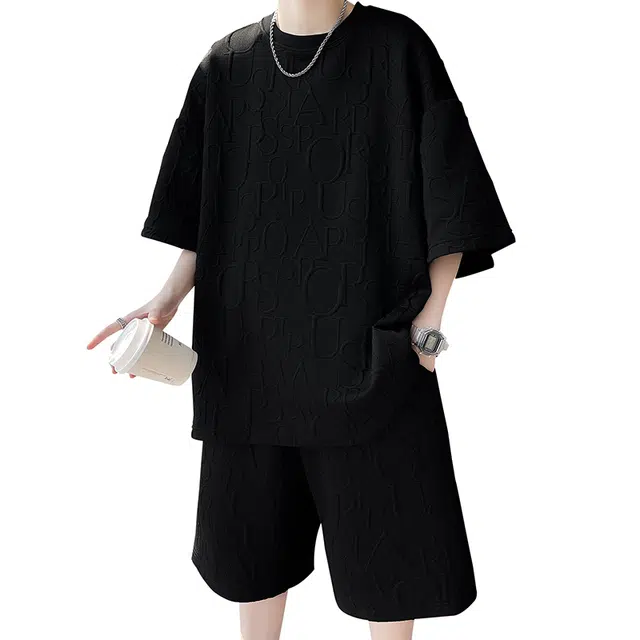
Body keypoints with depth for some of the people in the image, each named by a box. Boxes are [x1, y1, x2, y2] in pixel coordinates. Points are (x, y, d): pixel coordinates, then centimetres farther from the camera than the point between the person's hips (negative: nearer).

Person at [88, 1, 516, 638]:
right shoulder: (227, 65, 7)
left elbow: (449, 199, -4)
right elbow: (204, 212, 10)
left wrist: (428, 322, -10)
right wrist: (168, 300, -3)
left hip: (366, 348, -3)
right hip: (252, 344, 4)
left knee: (385, 525, 7)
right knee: (255, 525, 14)